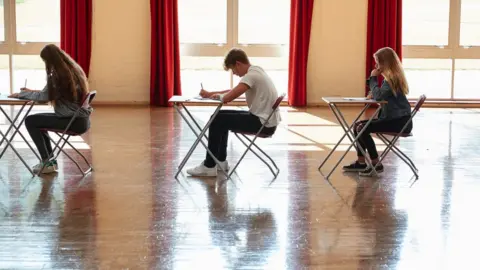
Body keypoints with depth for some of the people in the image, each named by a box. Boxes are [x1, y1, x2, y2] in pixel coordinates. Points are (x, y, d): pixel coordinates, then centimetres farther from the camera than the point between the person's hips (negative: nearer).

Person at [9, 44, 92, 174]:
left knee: (30, 121, -1)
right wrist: (32, 92, 19)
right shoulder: (74, 69, 12)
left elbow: (45, 96, -14)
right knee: (38, 120, 24)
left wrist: (21, 94, 0)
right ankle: (50, 159, 23)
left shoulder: (59, 74, -15)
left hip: (75, 121, -9)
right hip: (81, 119, 9)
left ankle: (47, 162, 3)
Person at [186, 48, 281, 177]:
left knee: (217, 120, -6)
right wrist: (209, 94, 17)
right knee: (222, 117, 20)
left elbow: (227, 98, -25)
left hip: (263, 123, -10)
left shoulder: (251, 75, -19)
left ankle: (209, 166, 1)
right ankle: (220, 160, 24)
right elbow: (233, 91, 24)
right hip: (264, 119, 10)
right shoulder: (255, 72, 12)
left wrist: (217, 95, -1)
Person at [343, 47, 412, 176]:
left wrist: (373, 78, -13)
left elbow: (378, 95, -25)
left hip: (400, 121, -10)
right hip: (392, 118, 10)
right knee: (358, 125, 8)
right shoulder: (391, 77, 14)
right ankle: (361, 162, 11)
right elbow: (381, 95, 20)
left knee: (363, 128, -20)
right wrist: (373, 94, -2)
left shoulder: (393, 78, -17)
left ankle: (376, 164, -10)